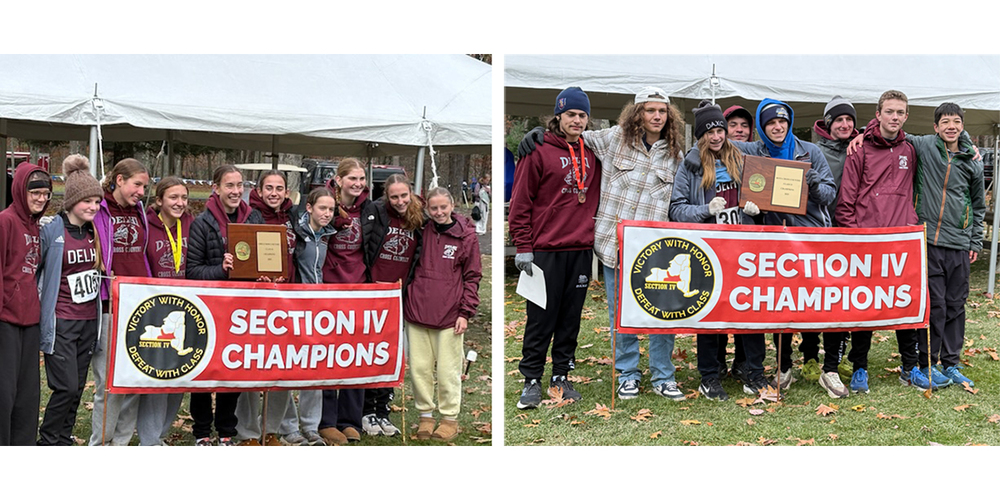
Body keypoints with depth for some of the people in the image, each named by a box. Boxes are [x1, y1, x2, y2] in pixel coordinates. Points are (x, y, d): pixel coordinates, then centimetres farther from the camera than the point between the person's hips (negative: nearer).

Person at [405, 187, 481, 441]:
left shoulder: (466, 235, 0)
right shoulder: (422, 232, 8)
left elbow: (472, 276, 1)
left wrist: (466, 312, -5)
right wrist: (406, 302, 14)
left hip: (449, 315, -3)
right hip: (417, 312, 3)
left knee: (448, 370, 1)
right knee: (419, 367, 7)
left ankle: (450, 418, 14)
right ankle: (425, 415, 20)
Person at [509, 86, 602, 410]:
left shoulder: (592, 154, 12)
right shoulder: (539, 151, -4)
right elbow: (521, 202, -5)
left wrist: (592, 236, 11)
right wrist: (523, 247, -9)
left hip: (581, 250, 5)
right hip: (545, 250, -5)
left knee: (571, 318, 10)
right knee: (541, 319, -1)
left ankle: (562, 376, 19)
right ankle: (532, 380, 8)